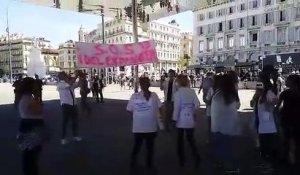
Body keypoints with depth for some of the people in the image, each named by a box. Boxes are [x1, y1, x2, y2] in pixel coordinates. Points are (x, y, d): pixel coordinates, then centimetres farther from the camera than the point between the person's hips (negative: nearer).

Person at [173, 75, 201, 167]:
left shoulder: (178, 93, -15)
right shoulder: (192, 92, -5)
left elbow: (176, 107, -14)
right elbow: (197, 105, -6)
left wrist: (175, 119, -5)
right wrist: (192, 112, 10)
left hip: (181, 120, -3)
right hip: (190, 120, 3)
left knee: (180, 140, 14)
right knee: (191, 138, 19)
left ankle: (182, 160, 23)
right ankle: (196, 158, 14)